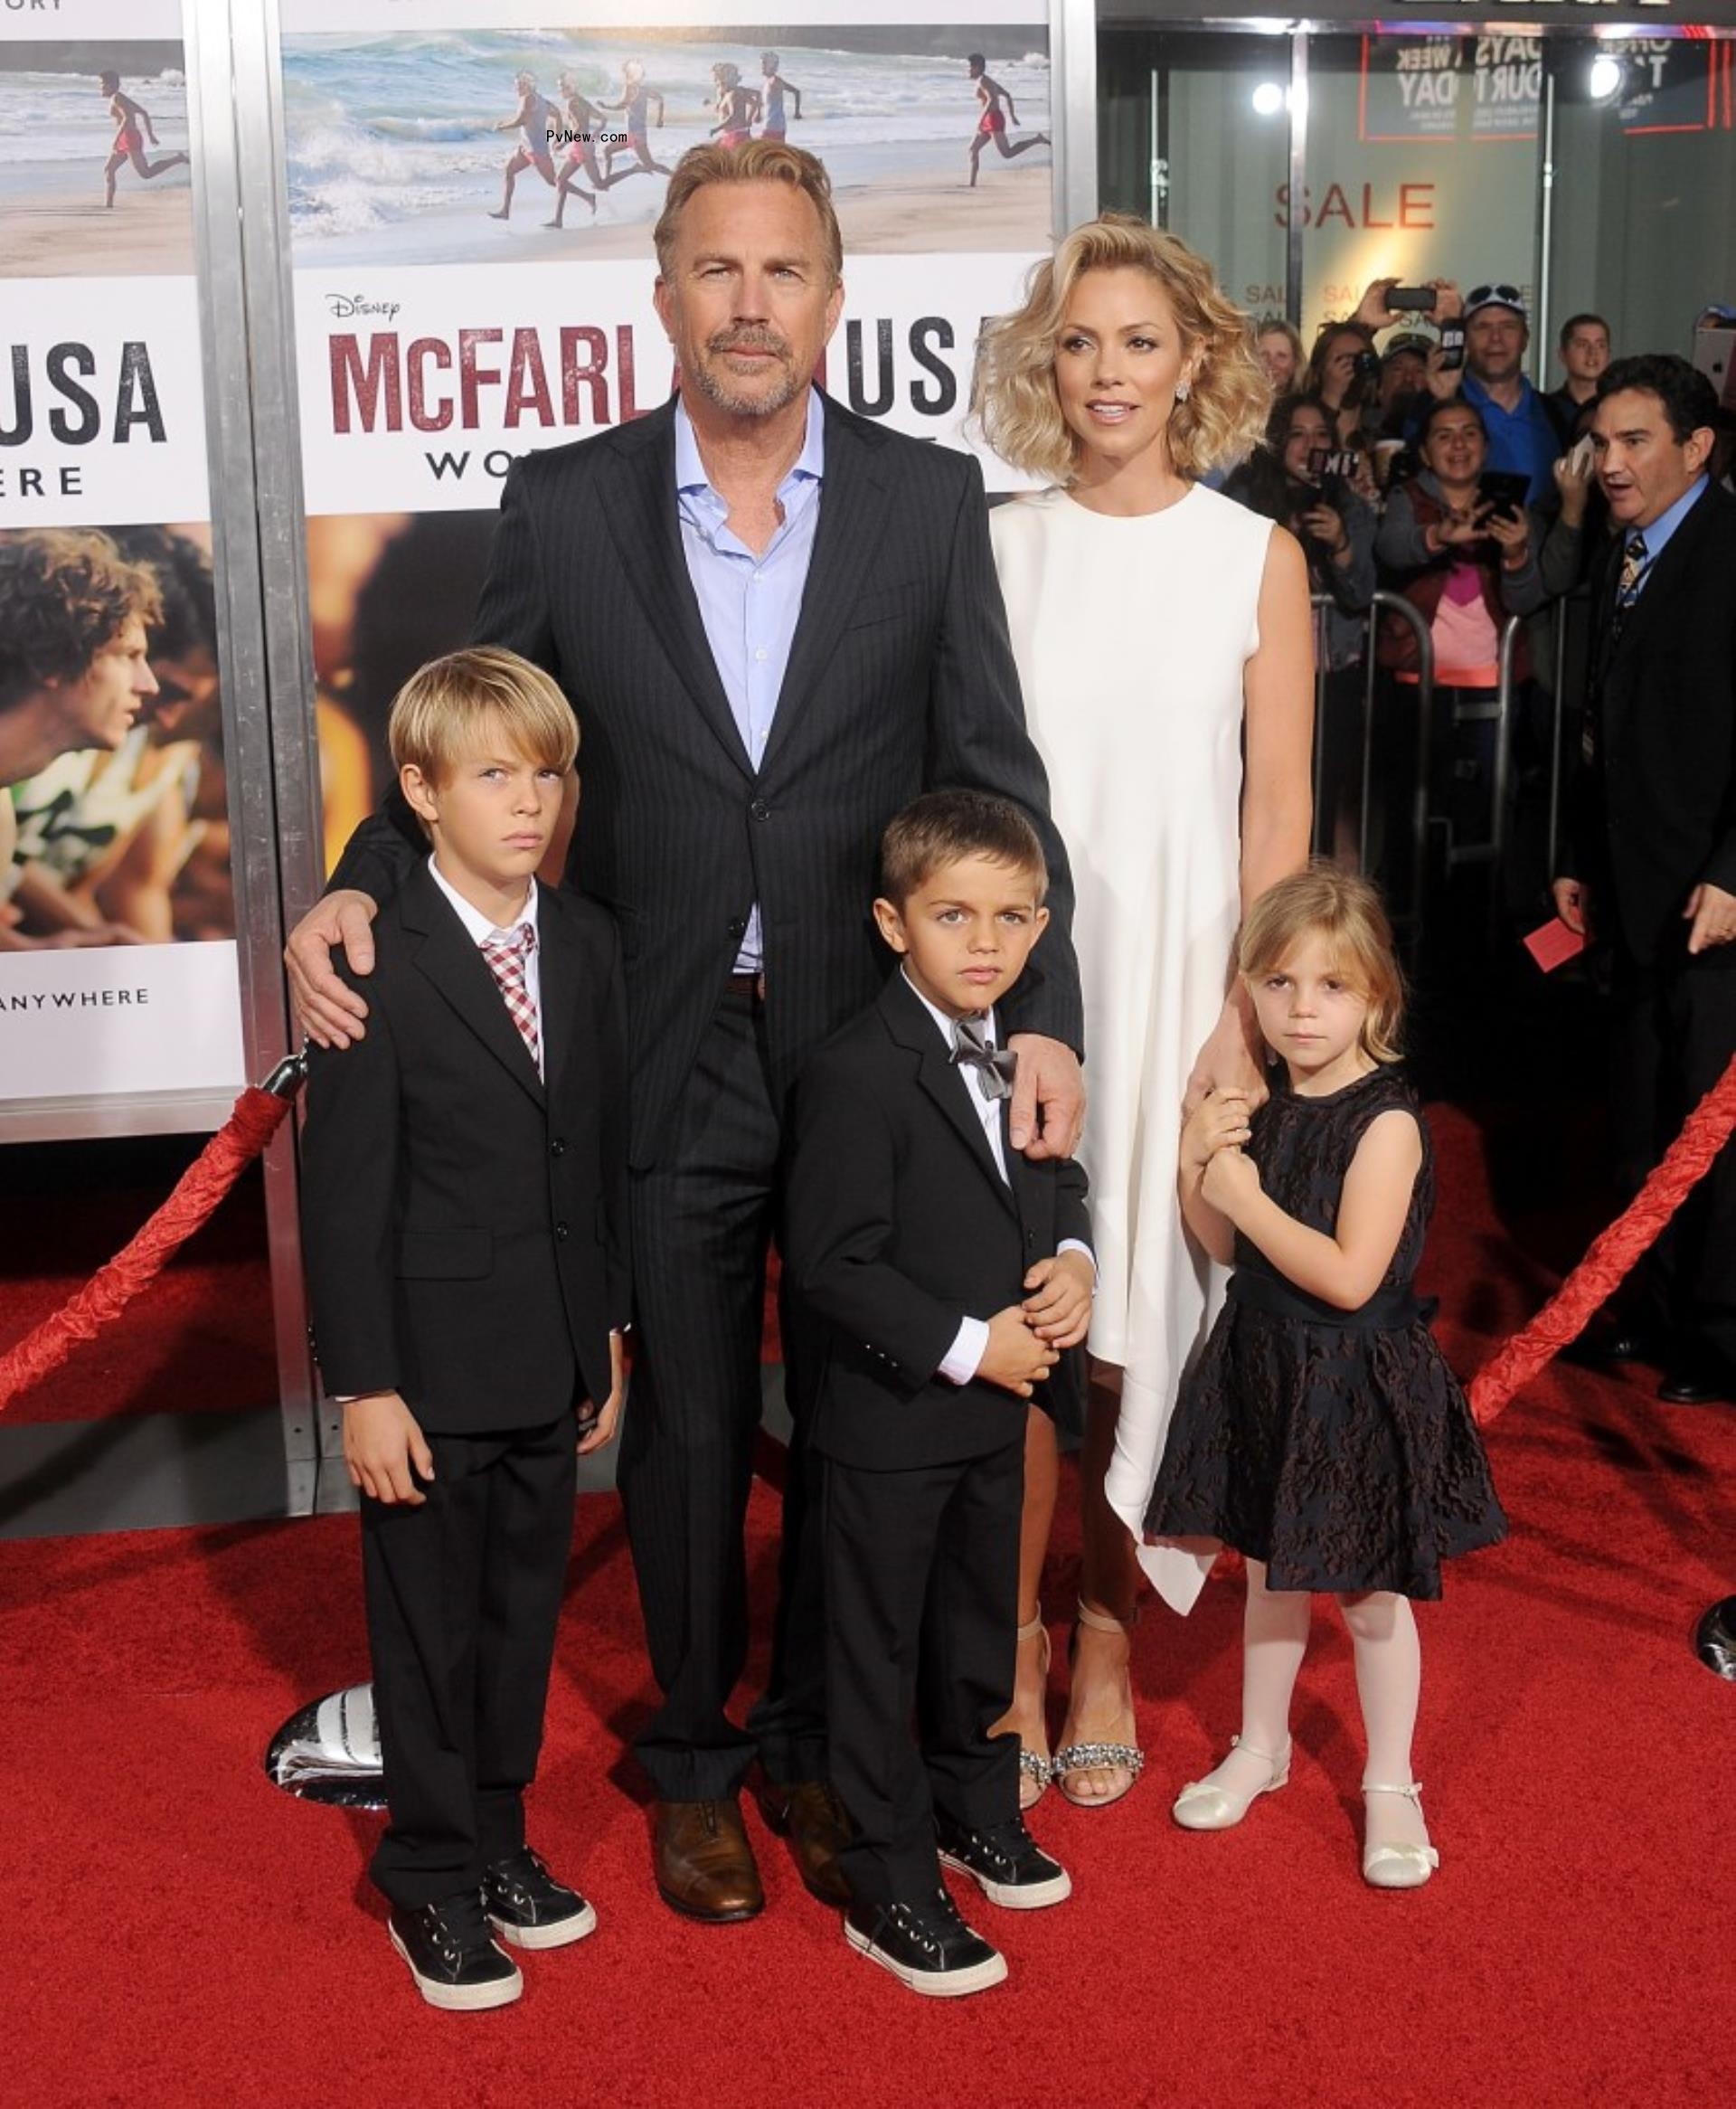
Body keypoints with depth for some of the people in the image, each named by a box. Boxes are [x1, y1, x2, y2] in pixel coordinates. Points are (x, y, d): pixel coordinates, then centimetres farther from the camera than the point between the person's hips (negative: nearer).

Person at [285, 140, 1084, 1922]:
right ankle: (694, 1755, 34)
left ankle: (819, 1743, 35)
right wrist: (355, 888, -15)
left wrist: (1040, 1010, -10)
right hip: (668, 1056, 0)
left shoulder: (928, 501, -2)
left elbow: (994, 774, -2)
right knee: (684, 1426, 13)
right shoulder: (562, 505, -2)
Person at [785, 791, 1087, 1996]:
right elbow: (833, 1266, -23)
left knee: (983, 1624, 24)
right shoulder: (860, 1075, -22)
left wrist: (1074, 1259, -4)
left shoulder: (1023, 1054, 3)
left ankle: (974, 1808, 45)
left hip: (998, 1407, 8)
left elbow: (1058, 1180, 17)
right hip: (891, 1418, -8)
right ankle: (891, 1890, 19)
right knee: (882, 1652, 6)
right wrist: (965, 1346, -21)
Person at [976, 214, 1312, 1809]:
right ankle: (1014, 1639, 16)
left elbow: (1277, 809, 0)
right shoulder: (992, 550, 4)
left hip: (1178, 974, 0)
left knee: (1140, 1310, 6)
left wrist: (1248, 1018, -6)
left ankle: (1108, 1633, 22)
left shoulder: (1256, 557, 2)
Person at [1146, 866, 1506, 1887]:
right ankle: (1261, 1747, 39)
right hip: (1266, 1370, 6)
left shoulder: (1387, 1120, -20)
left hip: (1359, 1385, -6)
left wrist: (1246, 1196, -20)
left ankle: (1391, 1787, 25)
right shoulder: (1263, 1109, 2)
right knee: (1270, 1571, 20)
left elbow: (1350, 1276, -26)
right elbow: (1228, 1250, 8)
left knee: (1371, 1593, 8)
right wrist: (1199, 1165, -9)